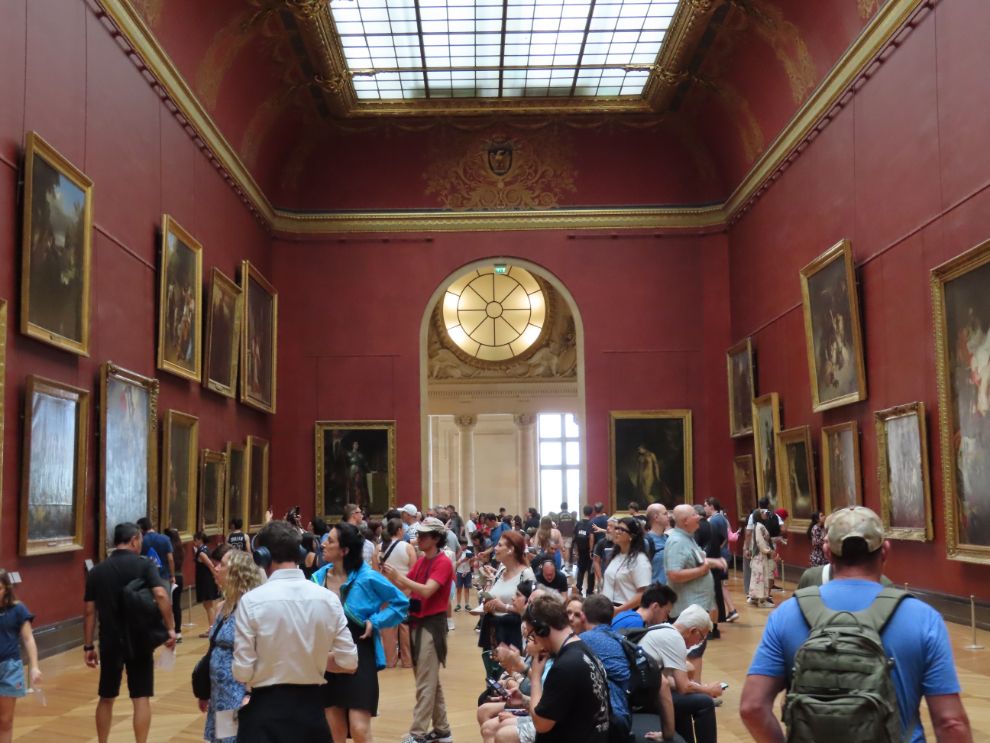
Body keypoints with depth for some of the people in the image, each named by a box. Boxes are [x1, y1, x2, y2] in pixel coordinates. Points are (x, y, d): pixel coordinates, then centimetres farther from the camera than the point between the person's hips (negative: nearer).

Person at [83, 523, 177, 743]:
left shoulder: (97, 571, 4)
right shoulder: (145, 565, -6)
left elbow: (90, 612, 4)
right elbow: (161, 595, -20)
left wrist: (88, 646, 9)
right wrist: (170, 629, -15)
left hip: (110, 642, 3)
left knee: (106, 698, 17)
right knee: (141, 698, 4)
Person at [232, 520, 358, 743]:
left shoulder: (252, 601, -13)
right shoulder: (329, 599, -4)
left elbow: (243, 672, -13)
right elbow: (349, 663, -1)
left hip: (266, 710, -3)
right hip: (312, 708, 3)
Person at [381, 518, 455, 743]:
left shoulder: (443, 562, -12)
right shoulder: (420, 561, 13)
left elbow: (426, 590, -24)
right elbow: (406, 586, 8)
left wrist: (398, 576, -29)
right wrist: (390, 575, -10)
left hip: (432, 624, -9)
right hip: (417, 622, 9)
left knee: (425, 684, -6)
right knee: (431, 682, 15)